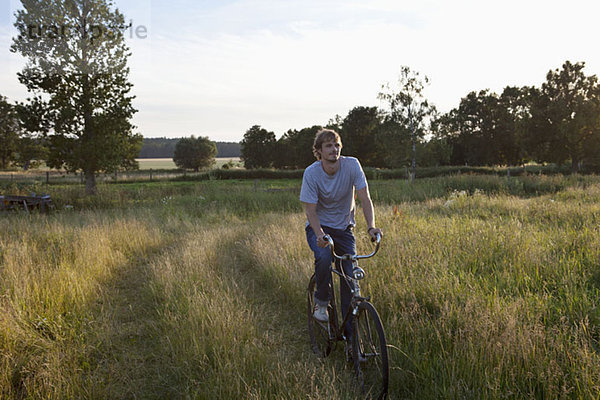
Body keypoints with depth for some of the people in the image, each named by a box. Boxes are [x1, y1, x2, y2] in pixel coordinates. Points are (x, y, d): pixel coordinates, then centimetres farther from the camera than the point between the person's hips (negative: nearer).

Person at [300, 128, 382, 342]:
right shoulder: (311, 173, -18)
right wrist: (320, 234, -36)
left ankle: (349, 331, 7)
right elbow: (310, 211, -17)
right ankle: (321, 304, -6)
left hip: (344, 227, 2)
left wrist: (371, 226, -31)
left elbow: (365, 198, -16)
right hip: (319, 227, -2)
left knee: (351, 275, -8)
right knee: (324, 256, -33)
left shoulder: (352, 165, -15)